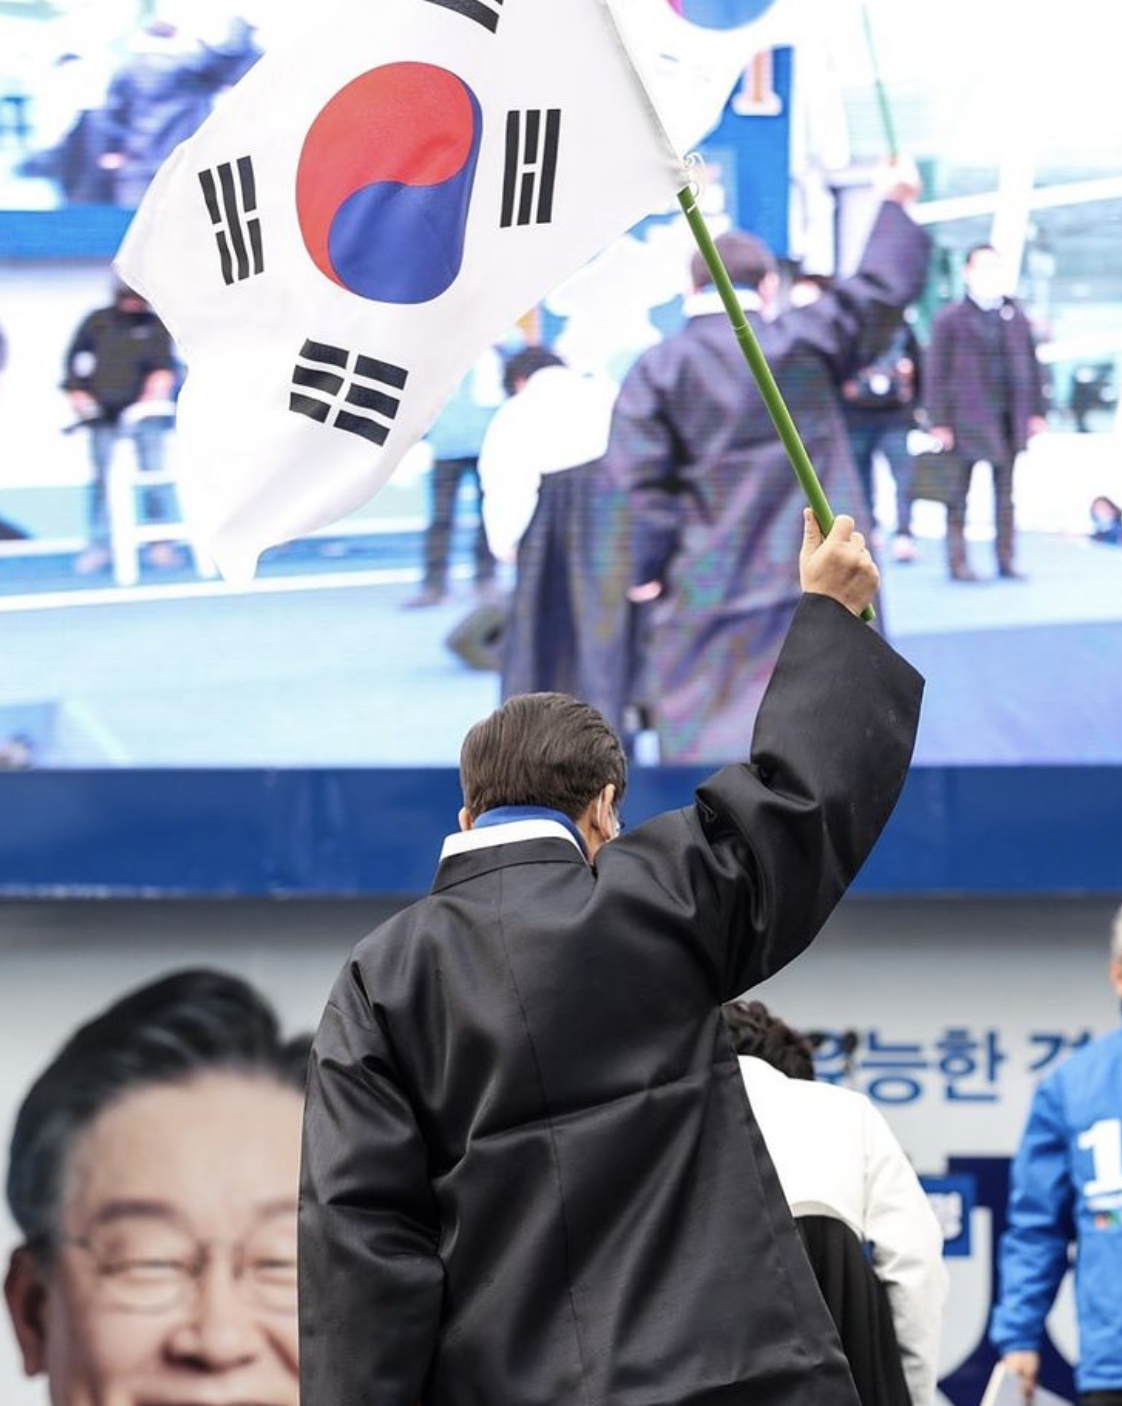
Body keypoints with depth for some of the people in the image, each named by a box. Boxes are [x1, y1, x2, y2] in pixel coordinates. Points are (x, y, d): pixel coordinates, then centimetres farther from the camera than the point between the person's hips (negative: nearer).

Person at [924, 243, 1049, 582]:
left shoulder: (1016, 316, 10)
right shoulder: (950, 319, -3)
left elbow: (1031, 364, 13)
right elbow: (935, 372, -5)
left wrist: (1036, 411, 8)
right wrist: (938, 422, -10)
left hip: (1009, 419, 4)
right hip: (966, 417, -4)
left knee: (1005, 492, 9)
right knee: (958, 493, 1)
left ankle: (1006, 560, 13)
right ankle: (957, 563, 4)